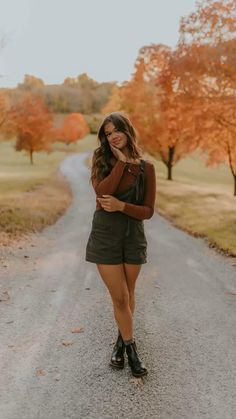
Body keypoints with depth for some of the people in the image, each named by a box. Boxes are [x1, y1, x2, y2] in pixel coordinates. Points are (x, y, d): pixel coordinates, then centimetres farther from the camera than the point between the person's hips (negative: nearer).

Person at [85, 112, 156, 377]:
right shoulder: (101, 161, -2)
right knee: (119, 297, 2)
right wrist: (121, 161, -18)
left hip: (133, 236, 1)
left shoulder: (145, 167, -4)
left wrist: (121, 206, -21)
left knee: (128, 294, 16)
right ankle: (131, 348, 20)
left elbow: (148, 211, -6)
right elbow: (102, 192, -22)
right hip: (105, 235, -1)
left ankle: (121, 340, 37)